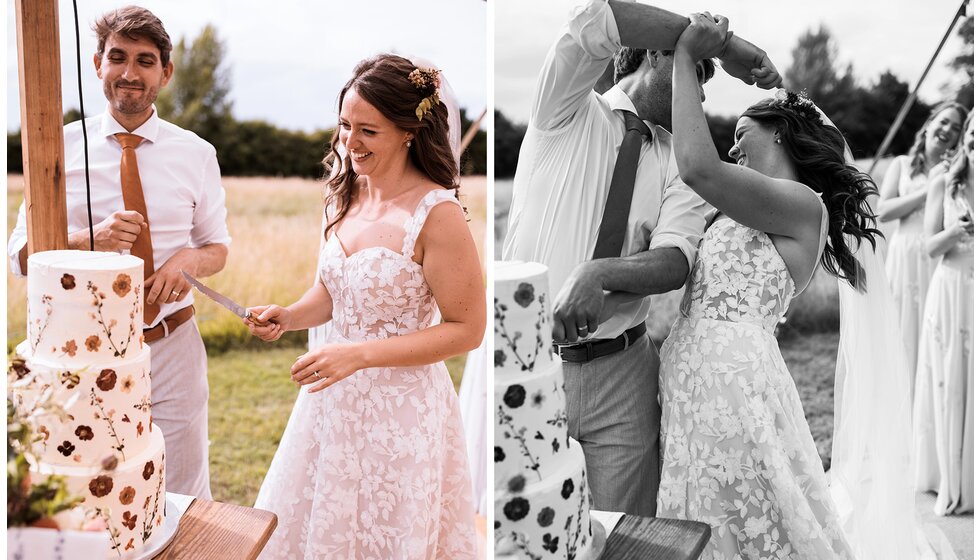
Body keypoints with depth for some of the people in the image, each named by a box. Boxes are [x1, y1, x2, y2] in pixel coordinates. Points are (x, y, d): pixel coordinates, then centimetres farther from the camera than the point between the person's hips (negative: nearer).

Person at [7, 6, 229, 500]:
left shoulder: (196, 154, 1)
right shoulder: (63, 146, -2)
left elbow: (218, 248, 9)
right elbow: (21, 254, -2)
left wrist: (189, 260, -15)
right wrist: (92, 241, -21)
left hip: (173, 346, 1)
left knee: (184, 500, 12)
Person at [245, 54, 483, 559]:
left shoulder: (436, 214, -19)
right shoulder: (346, 194, 2)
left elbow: (466, 329, -16)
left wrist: (360, 354, -21)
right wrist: (289, 317, -4)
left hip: (400, 407, -7)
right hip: (334, 397, 7)